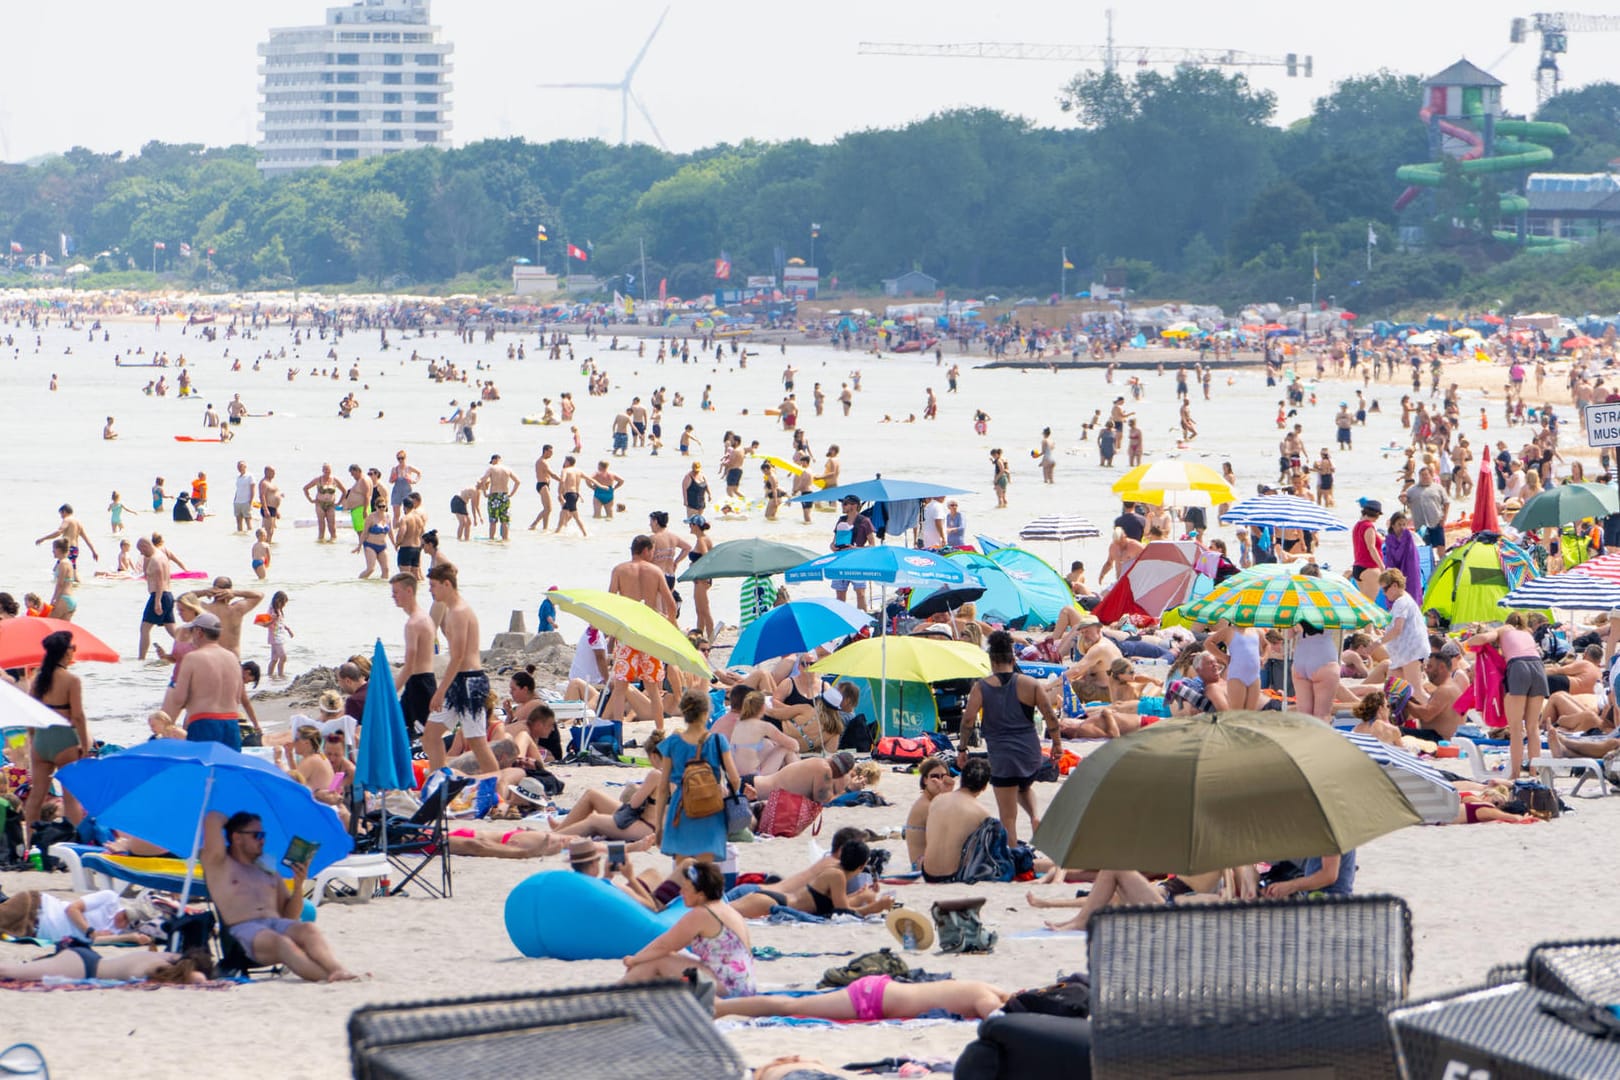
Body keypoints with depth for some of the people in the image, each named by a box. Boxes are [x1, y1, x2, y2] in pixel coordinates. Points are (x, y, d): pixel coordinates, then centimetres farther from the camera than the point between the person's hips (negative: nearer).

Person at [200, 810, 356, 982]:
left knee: (308, 929, -30)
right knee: (281, 942, -37)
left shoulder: (270, 873, 31)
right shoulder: (219, 865, 17)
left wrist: (298, 886, 9)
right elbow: (213, 818, 9)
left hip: (276, 923, 5)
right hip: (243, 929, -5)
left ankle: (336, 970, -55)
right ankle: (326, 976, -58)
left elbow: (289, 916, 26)